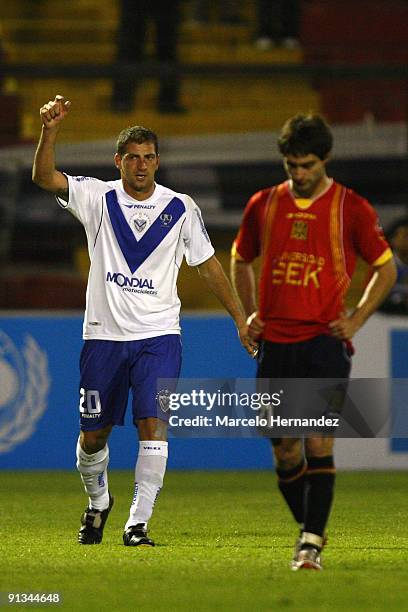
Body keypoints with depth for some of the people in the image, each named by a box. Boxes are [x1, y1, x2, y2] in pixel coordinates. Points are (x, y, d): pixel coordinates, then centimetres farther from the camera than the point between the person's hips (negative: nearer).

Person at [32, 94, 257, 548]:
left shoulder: (180, 209, 2)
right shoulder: (98, 198, 0)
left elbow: (208, 265, 11)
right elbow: (44, 177, -14)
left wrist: (240, 318, 10)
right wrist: (50, 130, -30)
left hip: (158, 335, 0)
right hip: (103, 335, 1)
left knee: (153, 426, -15)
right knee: (93, 434, 8)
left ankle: (138, 523, -11)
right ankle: (98, 502, 36)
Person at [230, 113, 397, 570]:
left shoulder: (351, 208, -1)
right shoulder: (263, 205, 8)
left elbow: (386, 267, 8)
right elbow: (240, 260, 24)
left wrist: (356, 320, 0)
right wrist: (249, 314, 12)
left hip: (324, 342, -3)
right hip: (275, 341, 3)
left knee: (318, 442, -13)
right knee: (284, 450, 5)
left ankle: (312, 543, -12)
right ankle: (308, 528, 25)